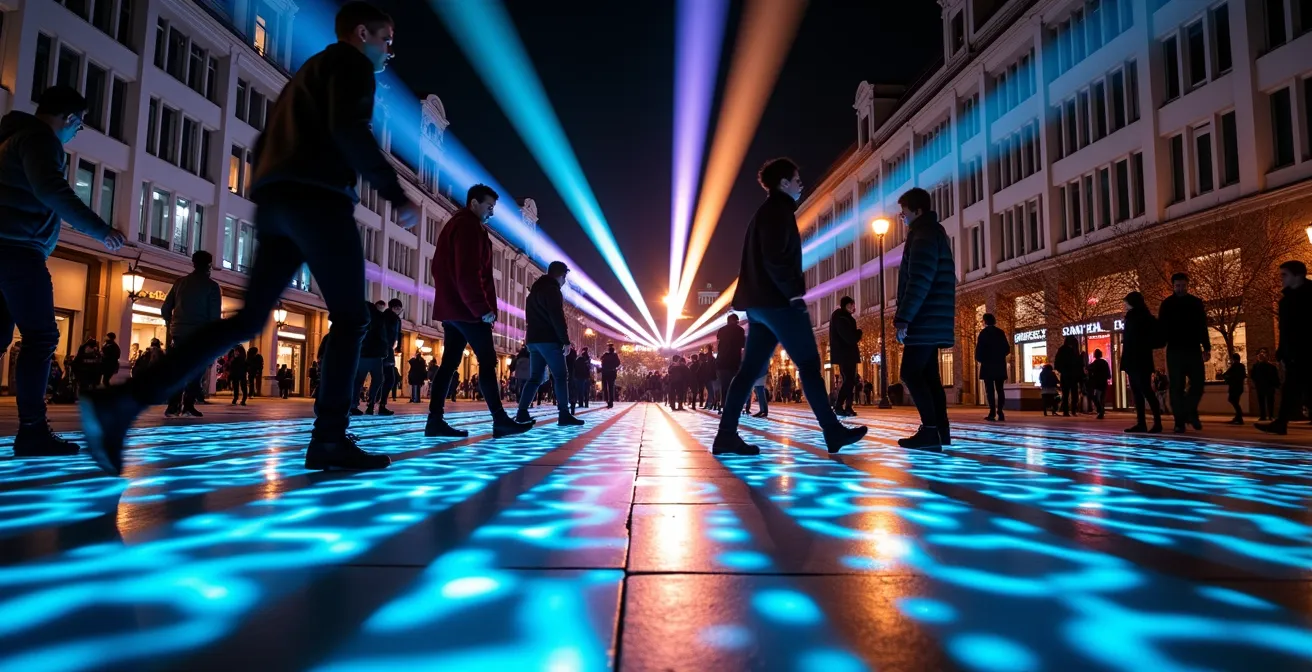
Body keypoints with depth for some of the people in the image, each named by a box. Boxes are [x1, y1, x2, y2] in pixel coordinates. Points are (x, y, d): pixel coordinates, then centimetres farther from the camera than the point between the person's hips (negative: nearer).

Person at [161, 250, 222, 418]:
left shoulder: (180, 282, 10)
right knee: (195, 370, 2)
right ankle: (188, 405, -4)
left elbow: (165, 309, 9)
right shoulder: (212, 286, -2)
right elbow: (215, 316, -8)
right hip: (200, 335, -4)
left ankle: (173, 406, 5)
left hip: (179, 333, 4)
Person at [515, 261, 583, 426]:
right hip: (548, 339, -9)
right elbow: (557, 317, -17)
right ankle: (564, 415, -11)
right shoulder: (552, 289, -7)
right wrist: (565, 340, -14)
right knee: (561, 376, -7)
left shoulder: (535, 289, 24)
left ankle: (522, 413, 0)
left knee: (535, 377, 8)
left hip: (533, 339, 9)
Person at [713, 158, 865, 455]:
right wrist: (794, 292, -14)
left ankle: (726, 436, 1)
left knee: (750, 369, 4)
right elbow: (775, 258, -19)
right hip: (778, 302, -10)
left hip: (761, 302, 10)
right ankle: (833, 432, 2)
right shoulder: (778, 210, -7)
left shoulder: (766, 212, 24)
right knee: (809, 365, -4)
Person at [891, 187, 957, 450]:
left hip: (926, 320, -10)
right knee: (928, 375, 9)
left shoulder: (924, 235, -10)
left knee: (911, 373, -11)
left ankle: (930, 430, -14)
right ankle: (940, 431, 10)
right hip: (931, 320, 10)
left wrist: (903, 317, -22)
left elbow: (919, 281, -20)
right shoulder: (932, 233, 23)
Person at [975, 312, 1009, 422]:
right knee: (1000, 389, 8)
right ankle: (1000, 413, 2)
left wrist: (978, 359, 5)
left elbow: (979, 348, -12)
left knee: (990, 389, -4)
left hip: (988, 365, -4)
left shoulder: (984, 332, -5)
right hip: (1000, 365, 4)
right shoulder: (1001, 332, 7)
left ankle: (992, 413, -11)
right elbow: (1007, 349, 7)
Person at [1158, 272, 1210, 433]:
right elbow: (1162, 327, 1)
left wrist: (1206, 348, 4)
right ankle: (1180, 421, 2)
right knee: (1177, 387, -1)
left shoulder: (1196, 302, 10)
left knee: (1197, 383, -2)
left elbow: (1203, 327, 11)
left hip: (1194, 349, 2)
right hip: (1175, 350, -2)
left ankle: (1190, 412, 21)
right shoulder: (1167, 304, 4)